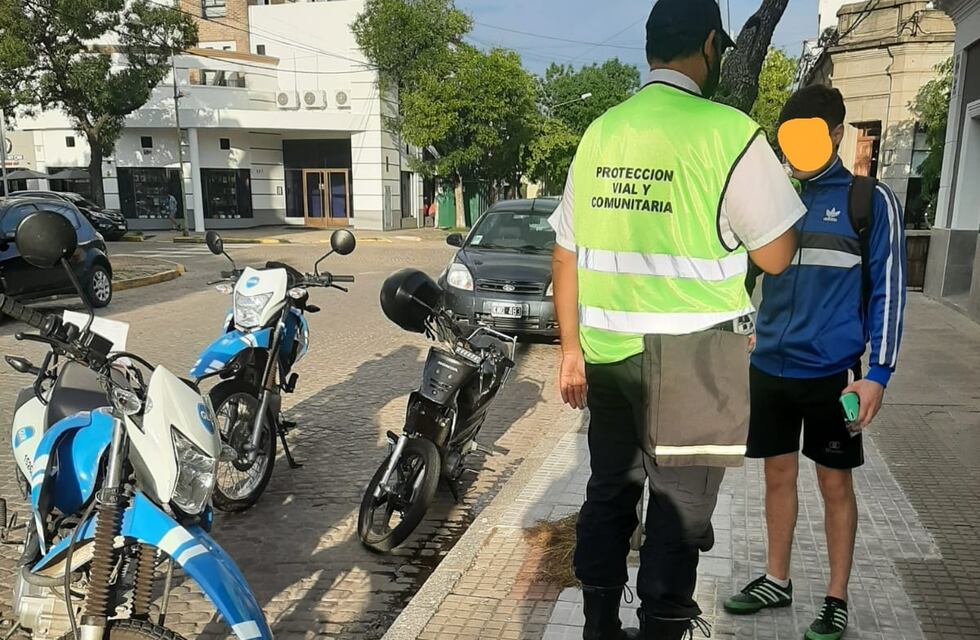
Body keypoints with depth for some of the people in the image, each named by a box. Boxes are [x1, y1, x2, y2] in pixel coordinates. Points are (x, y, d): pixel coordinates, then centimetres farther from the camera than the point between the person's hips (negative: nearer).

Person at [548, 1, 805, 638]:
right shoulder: (728, 132, -11)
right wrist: (773, 177, 13)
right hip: (692, 363, -5)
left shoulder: (599, 132, 5)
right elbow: (776, 255, -5)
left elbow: (567, 253, 8)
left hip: (608, 353, 6)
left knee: (609, 493, 18)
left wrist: (572, 348, 15)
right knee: (680, 511, 9)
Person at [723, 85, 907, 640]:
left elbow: (888, 291, -5)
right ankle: (778, 581, 31)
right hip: (770, 368, 4)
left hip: (832, 371, -4)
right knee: (779, 475, 14)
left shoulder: (871, 200, -4)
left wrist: (877, 373, -12)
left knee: (835, 483, 8)